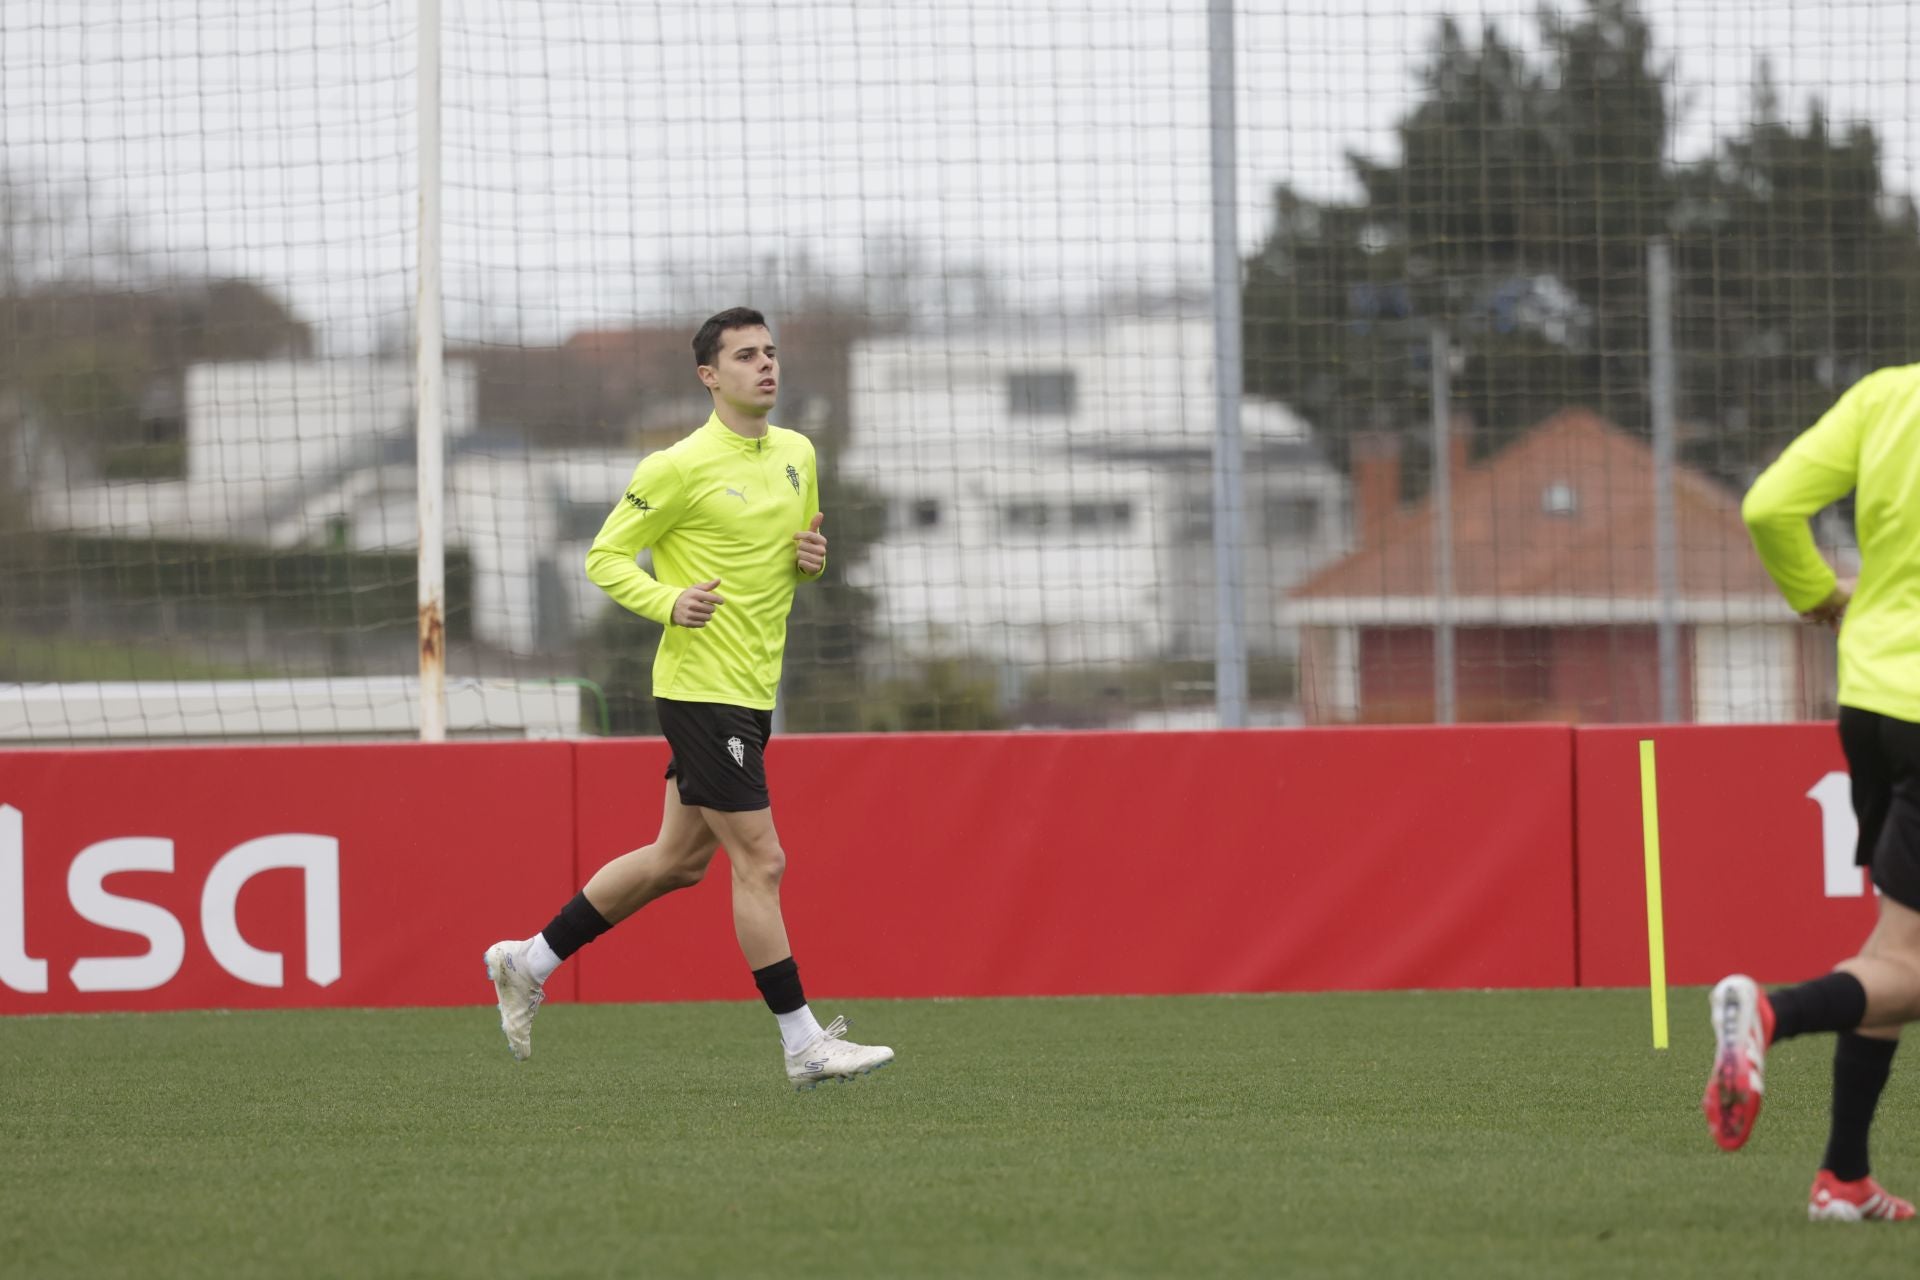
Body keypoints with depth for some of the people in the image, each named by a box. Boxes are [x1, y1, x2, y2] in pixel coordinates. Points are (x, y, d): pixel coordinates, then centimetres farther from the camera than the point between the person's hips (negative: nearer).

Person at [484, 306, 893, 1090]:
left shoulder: (797, 454, 11)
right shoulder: (680, 468, -12)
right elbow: (605, 557, -6)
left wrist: (813, 558, 1)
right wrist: (670, 603, -23)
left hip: (752, 691, 9)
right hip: (702, 689, -8)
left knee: (678, 859, 15)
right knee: (759, 862, -8)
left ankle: (529, 963, 28)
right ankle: (804, 1046, -4)